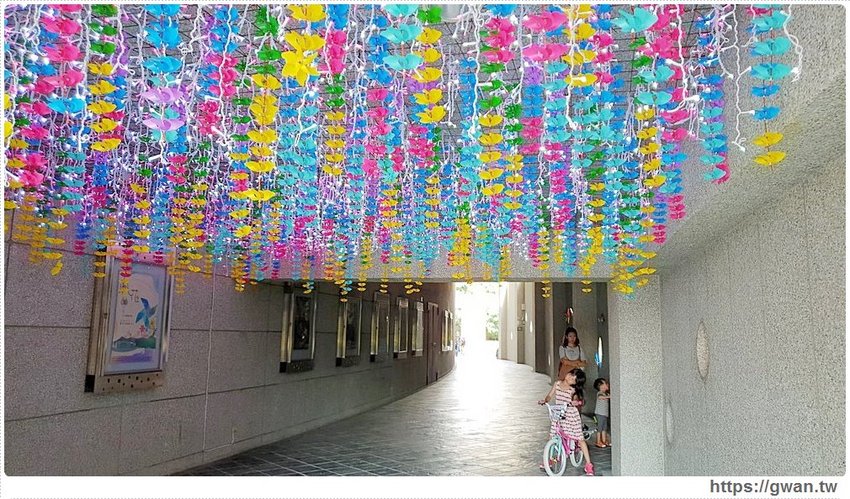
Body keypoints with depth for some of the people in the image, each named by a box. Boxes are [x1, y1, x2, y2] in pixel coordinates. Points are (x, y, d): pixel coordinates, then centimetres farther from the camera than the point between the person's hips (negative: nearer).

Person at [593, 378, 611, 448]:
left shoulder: (606, 393, 15)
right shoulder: (600, 393, -13)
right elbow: (600, 397, -34)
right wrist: (608, 397, -45)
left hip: (605, 413, 9)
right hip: (600, 413, -9)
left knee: (604, 428, 13)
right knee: (600, 427, -3)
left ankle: (604, 441, 21)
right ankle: (598, 442, 3)